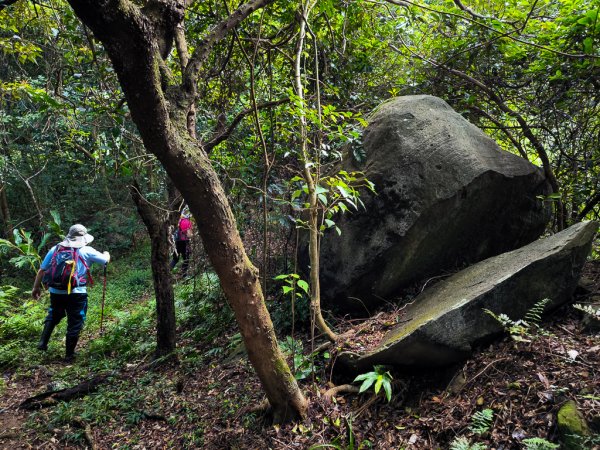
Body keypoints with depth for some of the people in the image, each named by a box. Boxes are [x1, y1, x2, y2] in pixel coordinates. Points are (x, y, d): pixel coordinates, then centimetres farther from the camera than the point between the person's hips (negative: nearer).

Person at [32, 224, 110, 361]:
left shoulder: (55, 249, 6)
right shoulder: (87, 251, -3)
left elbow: (41, 270, 8)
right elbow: (106, 260, 9)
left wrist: (36, 287, 19)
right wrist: (106, 254, 32)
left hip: (56, 292, 4)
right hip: (76, 293, -4)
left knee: (54, 315, 32)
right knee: (74, 323, 10)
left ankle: (43, 342, 24)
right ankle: (69, 354, 19)